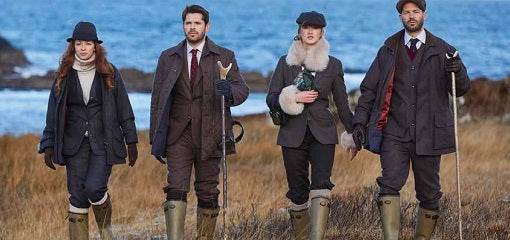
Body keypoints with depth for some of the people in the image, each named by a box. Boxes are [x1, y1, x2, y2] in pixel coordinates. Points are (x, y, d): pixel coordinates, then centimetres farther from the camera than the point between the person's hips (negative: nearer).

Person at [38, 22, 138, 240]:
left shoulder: (109, 74, 0)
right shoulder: (64, 76, 3)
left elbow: (124, 109, 3)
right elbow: (53, 113, 6)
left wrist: (131, 141, 0)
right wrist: (49, 146, 1)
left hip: (103, 142, -2)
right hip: (75, 144, 2)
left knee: (94, 188, -16)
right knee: (77, 196, 0)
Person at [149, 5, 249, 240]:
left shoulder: (224, 57, 5)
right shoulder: (168, 58, 9)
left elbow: (242, 89, -5)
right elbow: (157, 99, 10)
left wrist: (230, 92, -30)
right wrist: (155, 138, 4)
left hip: (209, 135, 0)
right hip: (178, 135, 0)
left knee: (207, 194, 5)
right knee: (176, 190, -12)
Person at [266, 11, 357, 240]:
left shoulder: (333, 65, 7)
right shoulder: (285, 63, 8)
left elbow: (342, 103, 12)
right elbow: (271, 99, 5)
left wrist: (352, 134, 11)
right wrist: (295, 98, -12)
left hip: (322, 133, -1)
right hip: (293, 134, 1)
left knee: (321, 186, -19)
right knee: (298, 192, 2)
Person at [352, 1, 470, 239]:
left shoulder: (442, 50, 7)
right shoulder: (388, 51, 11)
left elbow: (461, 89, 3)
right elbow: (369, 89, 13)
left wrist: (457, 71, -20)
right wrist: (360, 122, 1)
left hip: (428, 134, 0)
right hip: (394, 133, 0)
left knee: (428, 192, 4)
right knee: (390, 184, -18)